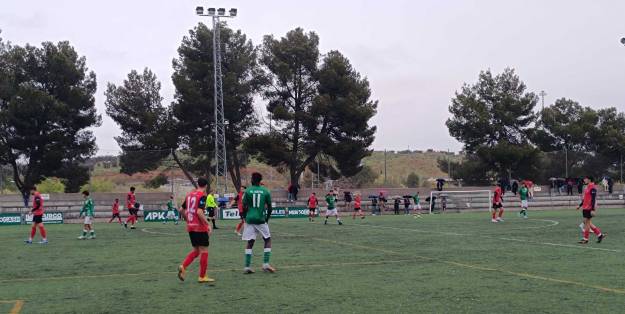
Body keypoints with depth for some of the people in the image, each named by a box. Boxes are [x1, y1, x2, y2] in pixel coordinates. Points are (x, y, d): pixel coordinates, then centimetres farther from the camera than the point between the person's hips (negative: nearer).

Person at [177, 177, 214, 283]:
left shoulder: (189, 194, 10)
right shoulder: (202, 196, -12)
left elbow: (182, 210, 14)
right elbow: (199, 212, -23)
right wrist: (208, 224, -18)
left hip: (190, 227, 7)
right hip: (200, 228, -7)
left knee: (196, 250, 18)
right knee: (204, 251, 3)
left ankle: (183, 266, -2)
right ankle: (202, 277, 7)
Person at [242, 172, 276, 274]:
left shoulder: (248, 191, 1)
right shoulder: (266, 191, 2)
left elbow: (244, 207, -1)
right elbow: (269, 207, 3)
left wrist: (245, 218, 13)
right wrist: (267, 218, 16)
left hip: (250, 219, 1)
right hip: (261, 220, -1)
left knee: (250, 242, 7)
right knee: (268, 240, 13)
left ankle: (247, 267, 2)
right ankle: (266, 264, 3)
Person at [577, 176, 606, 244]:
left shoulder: (592, 188, -16)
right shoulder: (588, 187, 14)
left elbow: (593, 199, -20)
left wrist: (593, 210, -23)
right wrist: (580, 205, 22)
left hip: (589, 208, -10)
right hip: (585, 208, 10)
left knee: (587, 222, -3)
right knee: (587, 222, 13)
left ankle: (585, 239, 5)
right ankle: (599, 234, 19)